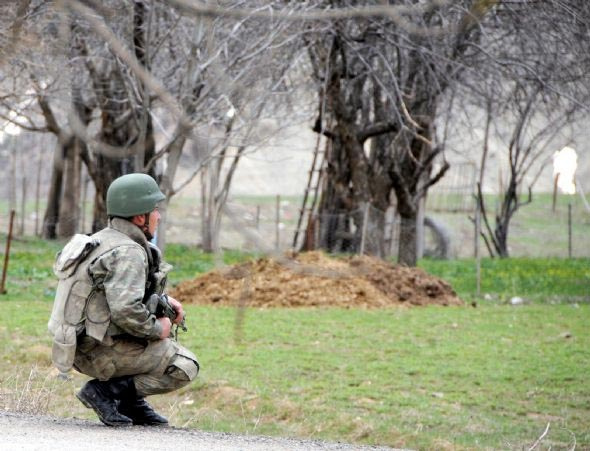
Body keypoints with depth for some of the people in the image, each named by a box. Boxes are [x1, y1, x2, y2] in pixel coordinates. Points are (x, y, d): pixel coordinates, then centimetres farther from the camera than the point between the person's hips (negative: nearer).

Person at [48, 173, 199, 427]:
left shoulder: (103, 239, 11)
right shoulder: (128, 253, -19)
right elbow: (126, 310, -31)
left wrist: (162, 300, 14)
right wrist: (157, 329, -13)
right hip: (101, 353, -10)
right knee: (185, 367, -3)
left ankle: (132, 403, 17)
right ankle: (104, 391, -7)